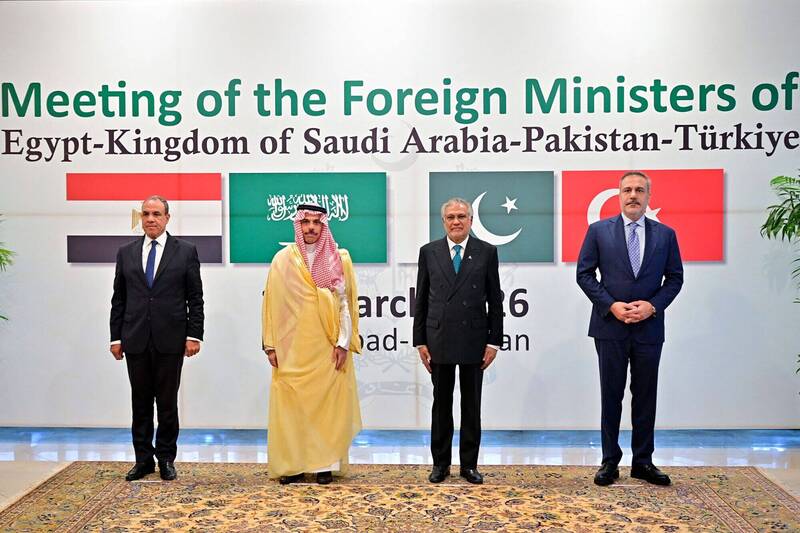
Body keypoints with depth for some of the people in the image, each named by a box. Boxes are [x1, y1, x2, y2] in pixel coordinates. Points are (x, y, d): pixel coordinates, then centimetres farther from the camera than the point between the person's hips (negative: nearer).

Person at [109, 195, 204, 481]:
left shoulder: (185, 251, 3)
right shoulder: (126, 253, 11)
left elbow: (195, 298, 1)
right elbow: (118, 299, 11)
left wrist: (194, 335, -6)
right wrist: (116, 337, 5)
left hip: (170, 340, -2)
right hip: (135, 340, 2)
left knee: (168, 403, 5)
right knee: (140, 403, 8)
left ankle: (166, 459, 17)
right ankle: (143, 459, 19)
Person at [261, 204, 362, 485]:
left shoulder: (340, 259, 3)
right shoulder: (283, 259, 3)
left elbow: (347, 303, 1)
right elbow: (272, 304, 3)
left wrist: (344, 343, -6)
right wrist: (271, 345, -2)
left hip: (328, 347, 0)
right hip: (292, 348, 0)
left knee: (327, 404, 2)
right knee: (290, 404, 1)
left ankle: (325, 464, 12)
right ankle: (292, 464, 11)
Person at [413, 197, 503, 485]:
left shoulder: (487, 252, 1)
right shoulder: (429, 252, 4)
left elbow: (495, 300, 2)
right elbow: (421, 299, 5)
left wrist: (494, 341, -3)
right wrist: (420, 341, 0)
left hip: (474, 339, 0)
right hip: (439, 340, 1)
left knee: (471, 404, 8)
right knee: (441, 404, 9)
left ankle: (469, 463, 19)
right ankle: (440, 463, 21)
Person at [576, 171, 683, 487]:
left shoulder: (665, 234, 6)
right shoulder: (599, 231, 1)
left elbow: (674, 278, 6)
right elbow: (584, 273, -1)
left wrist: (652, 305, -10)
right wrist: (611, 306, -11)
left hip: (649, 328, 2)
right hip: (610, 327, -1)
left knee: (645, 397, 8)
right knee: (611, 396, 6)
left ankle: (643, 461, 20)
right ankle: (610, 461, 16)